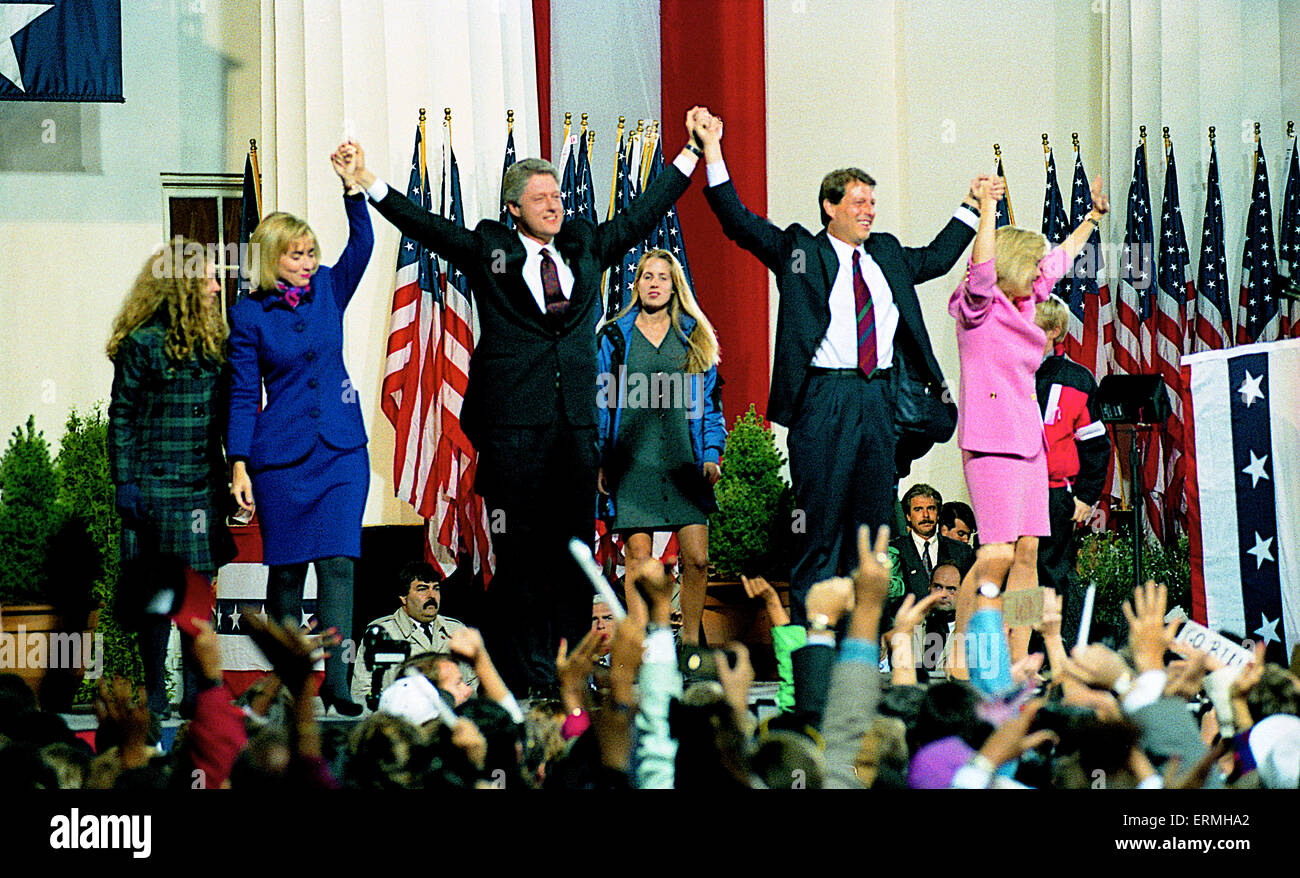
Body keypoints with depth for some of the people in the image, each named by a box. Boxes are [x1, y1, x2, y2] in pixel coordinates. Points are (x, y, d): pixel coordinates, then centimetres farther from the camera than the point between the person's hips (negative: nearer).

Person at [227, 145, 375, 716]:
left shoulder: (329, 291, 8)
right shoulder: (249, 315, -1)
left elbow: (362, 244, -8)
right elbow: (244, 394, -1)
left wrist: (352, 185, -21)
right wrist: (240, 465, -8)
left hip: (342, 450, 2)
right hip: (281, 456, -2)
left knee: (339, 562, -8)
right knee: (287, 569, 3)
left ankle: (337, 681, -12)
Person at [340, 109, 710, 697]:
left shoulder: (586, 246, 15)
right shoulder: (488, 249, 4)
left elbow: (642, 214, 24)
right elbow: (424, 225, 0)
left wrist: (690, 155, 27)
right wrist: (370, 185, -11)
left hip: (577, 420, 4)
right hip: (513, 421, -4)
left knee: (575, 549, 4)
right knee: (518, 554, -2)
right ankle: (525, 675, 1)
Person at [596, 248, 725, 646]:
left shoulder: (694, 337, 12)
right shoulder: (614, 336, 9)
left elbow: (710, 401, 14)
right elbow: (600, 401, 10)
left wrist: (711, 454, 3)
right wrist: (600, 460, 2)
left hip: (683, 460, 1)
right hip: (632, 460, -1)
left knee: (697, 557, -6)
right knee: (638, 558, -5)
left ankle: (690, 642, 6)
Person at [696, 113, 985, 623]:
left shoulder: (887, 255, 19)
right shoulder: (800, 252, 4)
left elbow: (937, 257, 37)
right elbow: (740, 222, -4)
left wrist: (972, 207, 35)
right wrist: (713, 155, -13)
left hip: (879, 400, 5)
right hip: (823, 401, -5)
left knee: (875, 520, 6)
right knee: (820, 522, -4)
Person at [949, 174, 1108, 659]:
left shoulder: (1022, 304, 16)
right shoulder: (979, 307, -5)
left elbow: (1059, 260, 32)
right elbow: (982, 267, -27)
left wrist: (1092, 218, 44)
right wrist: (988, 209, -33)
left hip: (1027, 438, 9)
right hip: (990, 441, -9)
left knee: (1027, 552, 4)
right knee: (999, 553, -16)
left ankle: (1019, 661, 5)